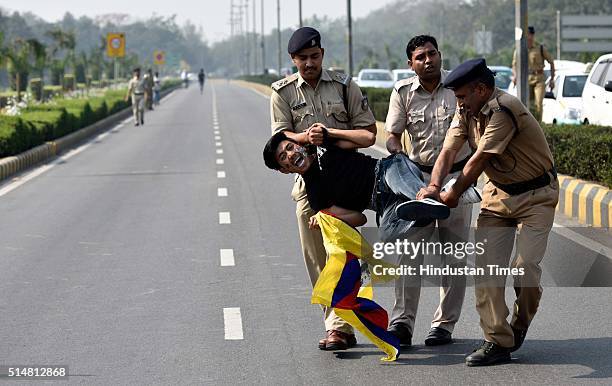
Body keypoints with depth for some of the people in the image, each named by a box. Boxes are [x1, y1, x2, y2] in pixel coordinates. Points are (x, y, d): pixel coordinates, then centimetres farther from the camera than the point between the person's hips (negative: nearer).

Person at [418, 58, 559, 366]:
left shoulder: (503, 110, -26)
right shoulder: (467, 111, 0)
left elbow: (479, 160, -24)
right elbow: (449, 150, -6)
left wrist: (452, 195, -16)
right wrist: (434, 186, -23)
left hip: (536, 196, -7)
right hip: (497, 194, 7)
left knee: (525, 267, -15)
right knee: (486, 266, -5)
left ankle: (519, 326, 13)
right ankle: (497, 341, -2)